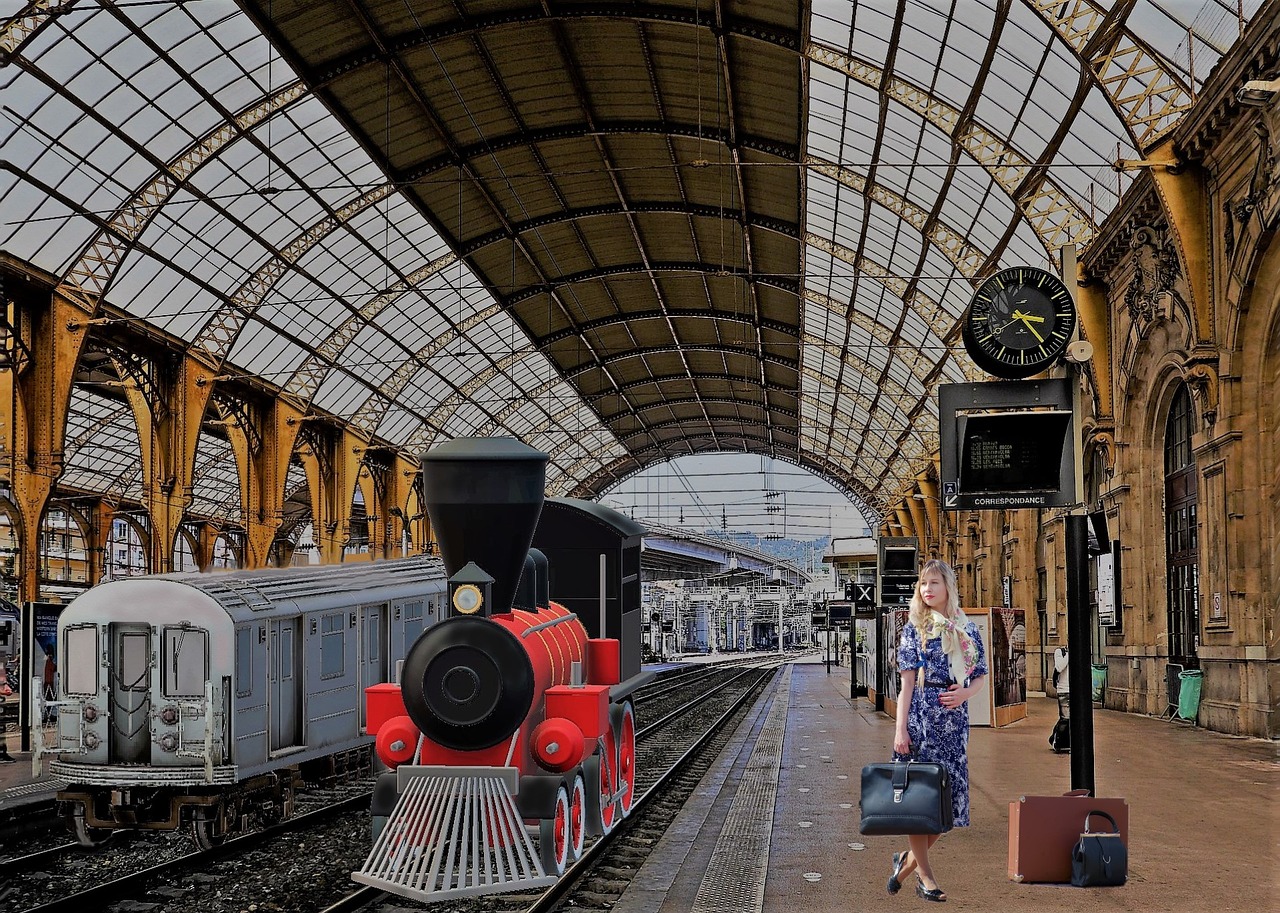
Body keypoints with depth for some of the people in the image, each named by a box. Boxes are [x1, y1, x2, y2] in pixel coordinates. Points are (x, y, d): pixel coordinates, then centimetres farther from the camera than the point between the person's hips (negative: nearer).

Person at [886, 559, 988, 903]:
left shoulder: (967, 629, 10)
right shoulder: (915, 628, 1)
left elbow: (980, 676, 14)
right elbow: (907, 682, -3)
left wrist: (965, 693, -8)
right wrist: (900, 729, -10)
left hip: (954, 718, 4)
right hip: (921, 715, -4)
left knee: (951, 797, 2)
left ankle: (909, 859, 21)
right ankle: (924, 875, 7)